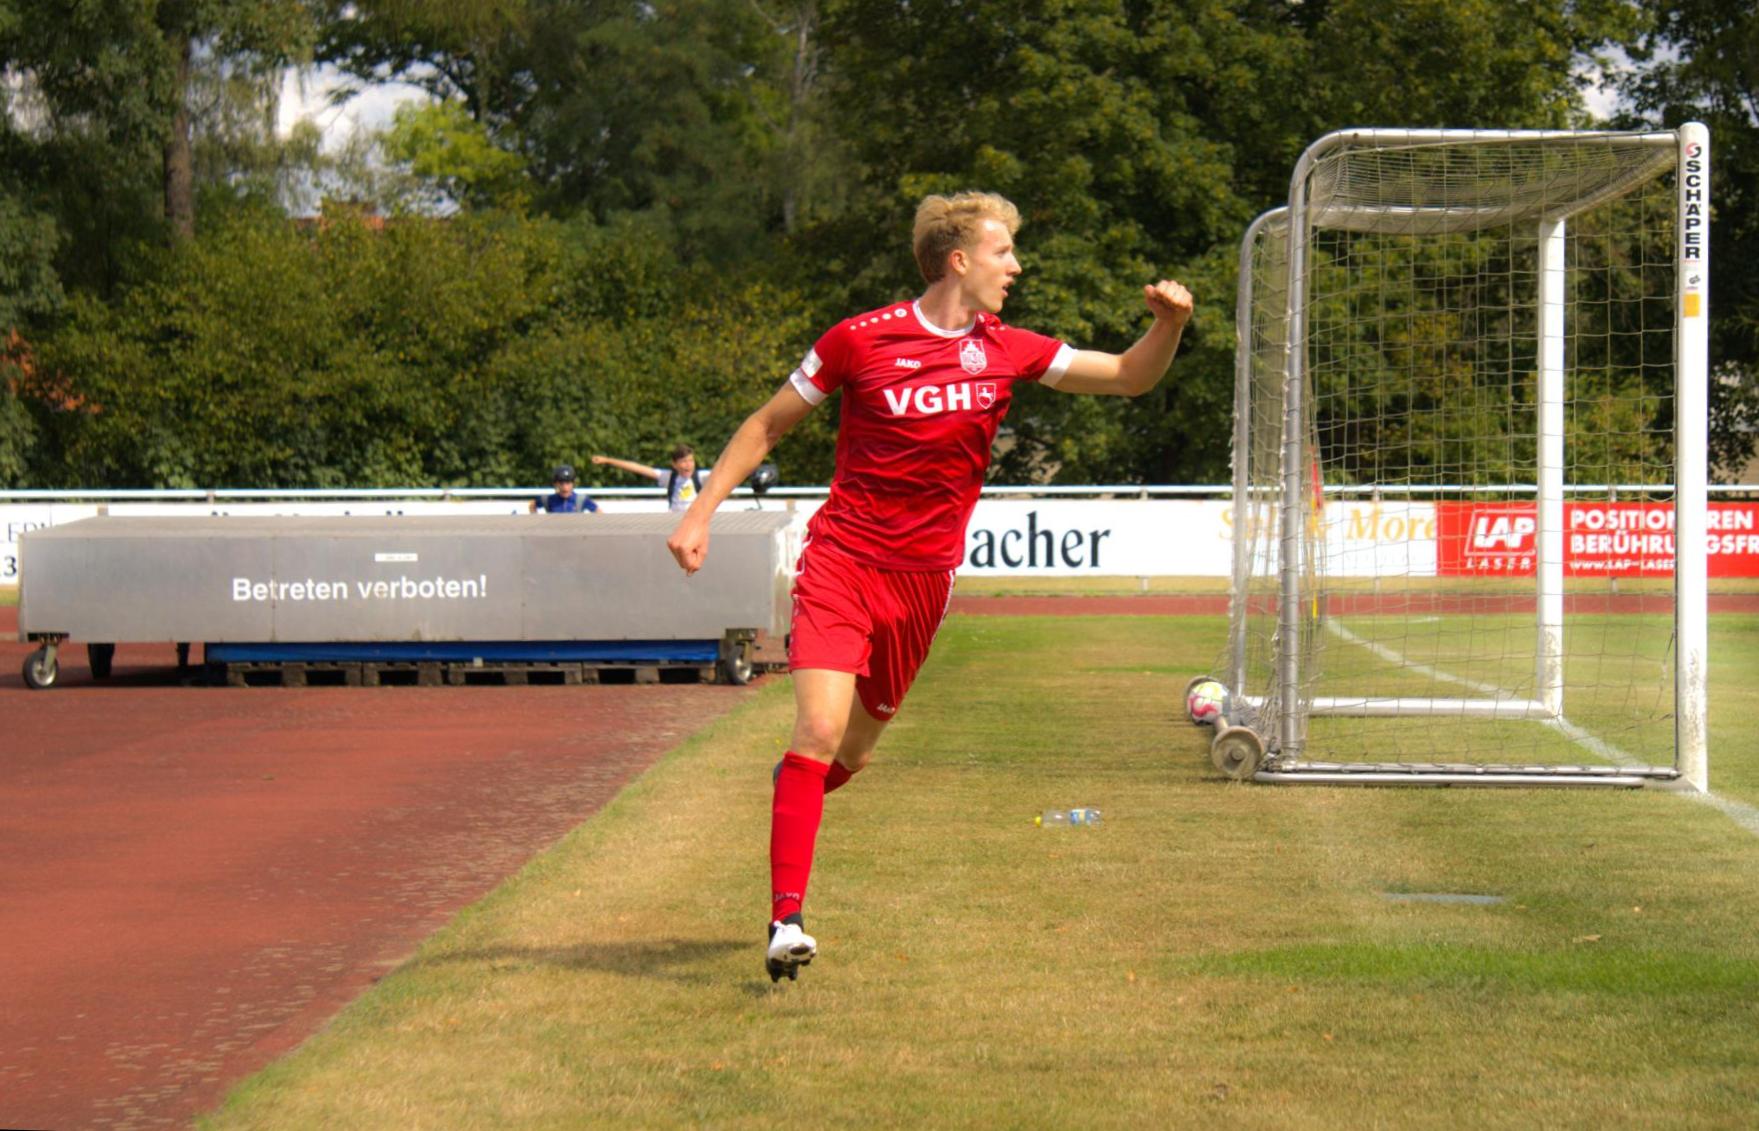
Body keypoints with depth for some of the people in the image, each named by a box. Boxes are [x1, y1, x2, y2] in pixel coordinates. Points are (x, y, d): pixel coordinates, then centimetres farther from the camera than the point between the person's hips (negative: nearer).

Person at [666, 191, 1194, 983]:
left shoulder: (1007, 352, 4)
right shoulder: (861, 340, -6)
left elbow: (1130, 378, 8)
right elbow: (767, 425, 5)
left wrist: (1169, 324, -12)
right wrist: (700, 512, 0)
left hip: (923, 582, 4)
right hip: (840, 561, -4)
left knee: (854, 750, 11)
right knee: (821, 729, -19)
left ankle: (793, 792, 45)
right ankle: (786, 918, -17)